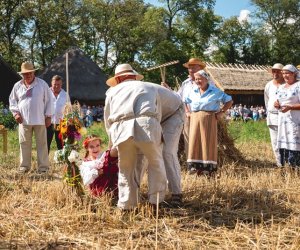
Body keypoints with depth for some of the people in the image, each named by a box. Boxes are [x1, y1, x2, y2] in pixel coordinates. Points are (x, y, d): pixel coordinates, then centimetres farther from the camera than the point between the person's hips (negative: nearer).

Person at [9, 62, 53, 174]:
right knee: (24, 143, 5)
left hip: (40, 120, -2)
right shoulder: (17, 86, 8)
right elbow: (12, 100, 18)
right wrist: (15, 112, 3)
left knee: (41, 143, 1)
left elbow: (49, 100, 2)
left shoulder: (42, 84, 1)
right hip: (24, 120, 2)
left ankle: (43, 166, 7)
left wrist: (48, 116, -1)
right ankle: (24, 166, 15)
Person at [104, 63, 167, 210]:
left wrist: (113, 143, 43)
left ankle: (126, 206, 20)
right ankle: (156, 201, 20)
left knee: (125, 169, 17)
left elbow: (107, 121, 30)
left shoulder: (113, 91, 30)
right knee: (156, 163, 20)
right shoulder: (150, 88, 32)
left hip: (121, 129, 1)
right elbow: (158, 115, 29)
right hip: (146, 125, 0)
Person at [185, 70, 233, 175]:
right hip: (195, 119, 3)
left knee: (208, 142, -4)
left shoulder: (215, 91, 1)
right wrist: (187, 112, 12)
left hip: (209, 119, -3)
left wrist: (221, 112, -1)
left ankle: (208, 167, -1)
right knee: (194, 141, -2)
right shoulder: (193, 91, 10)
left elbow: (229, 101, 6)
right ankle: (194, 166, 1)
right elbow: (185, 101, 25)